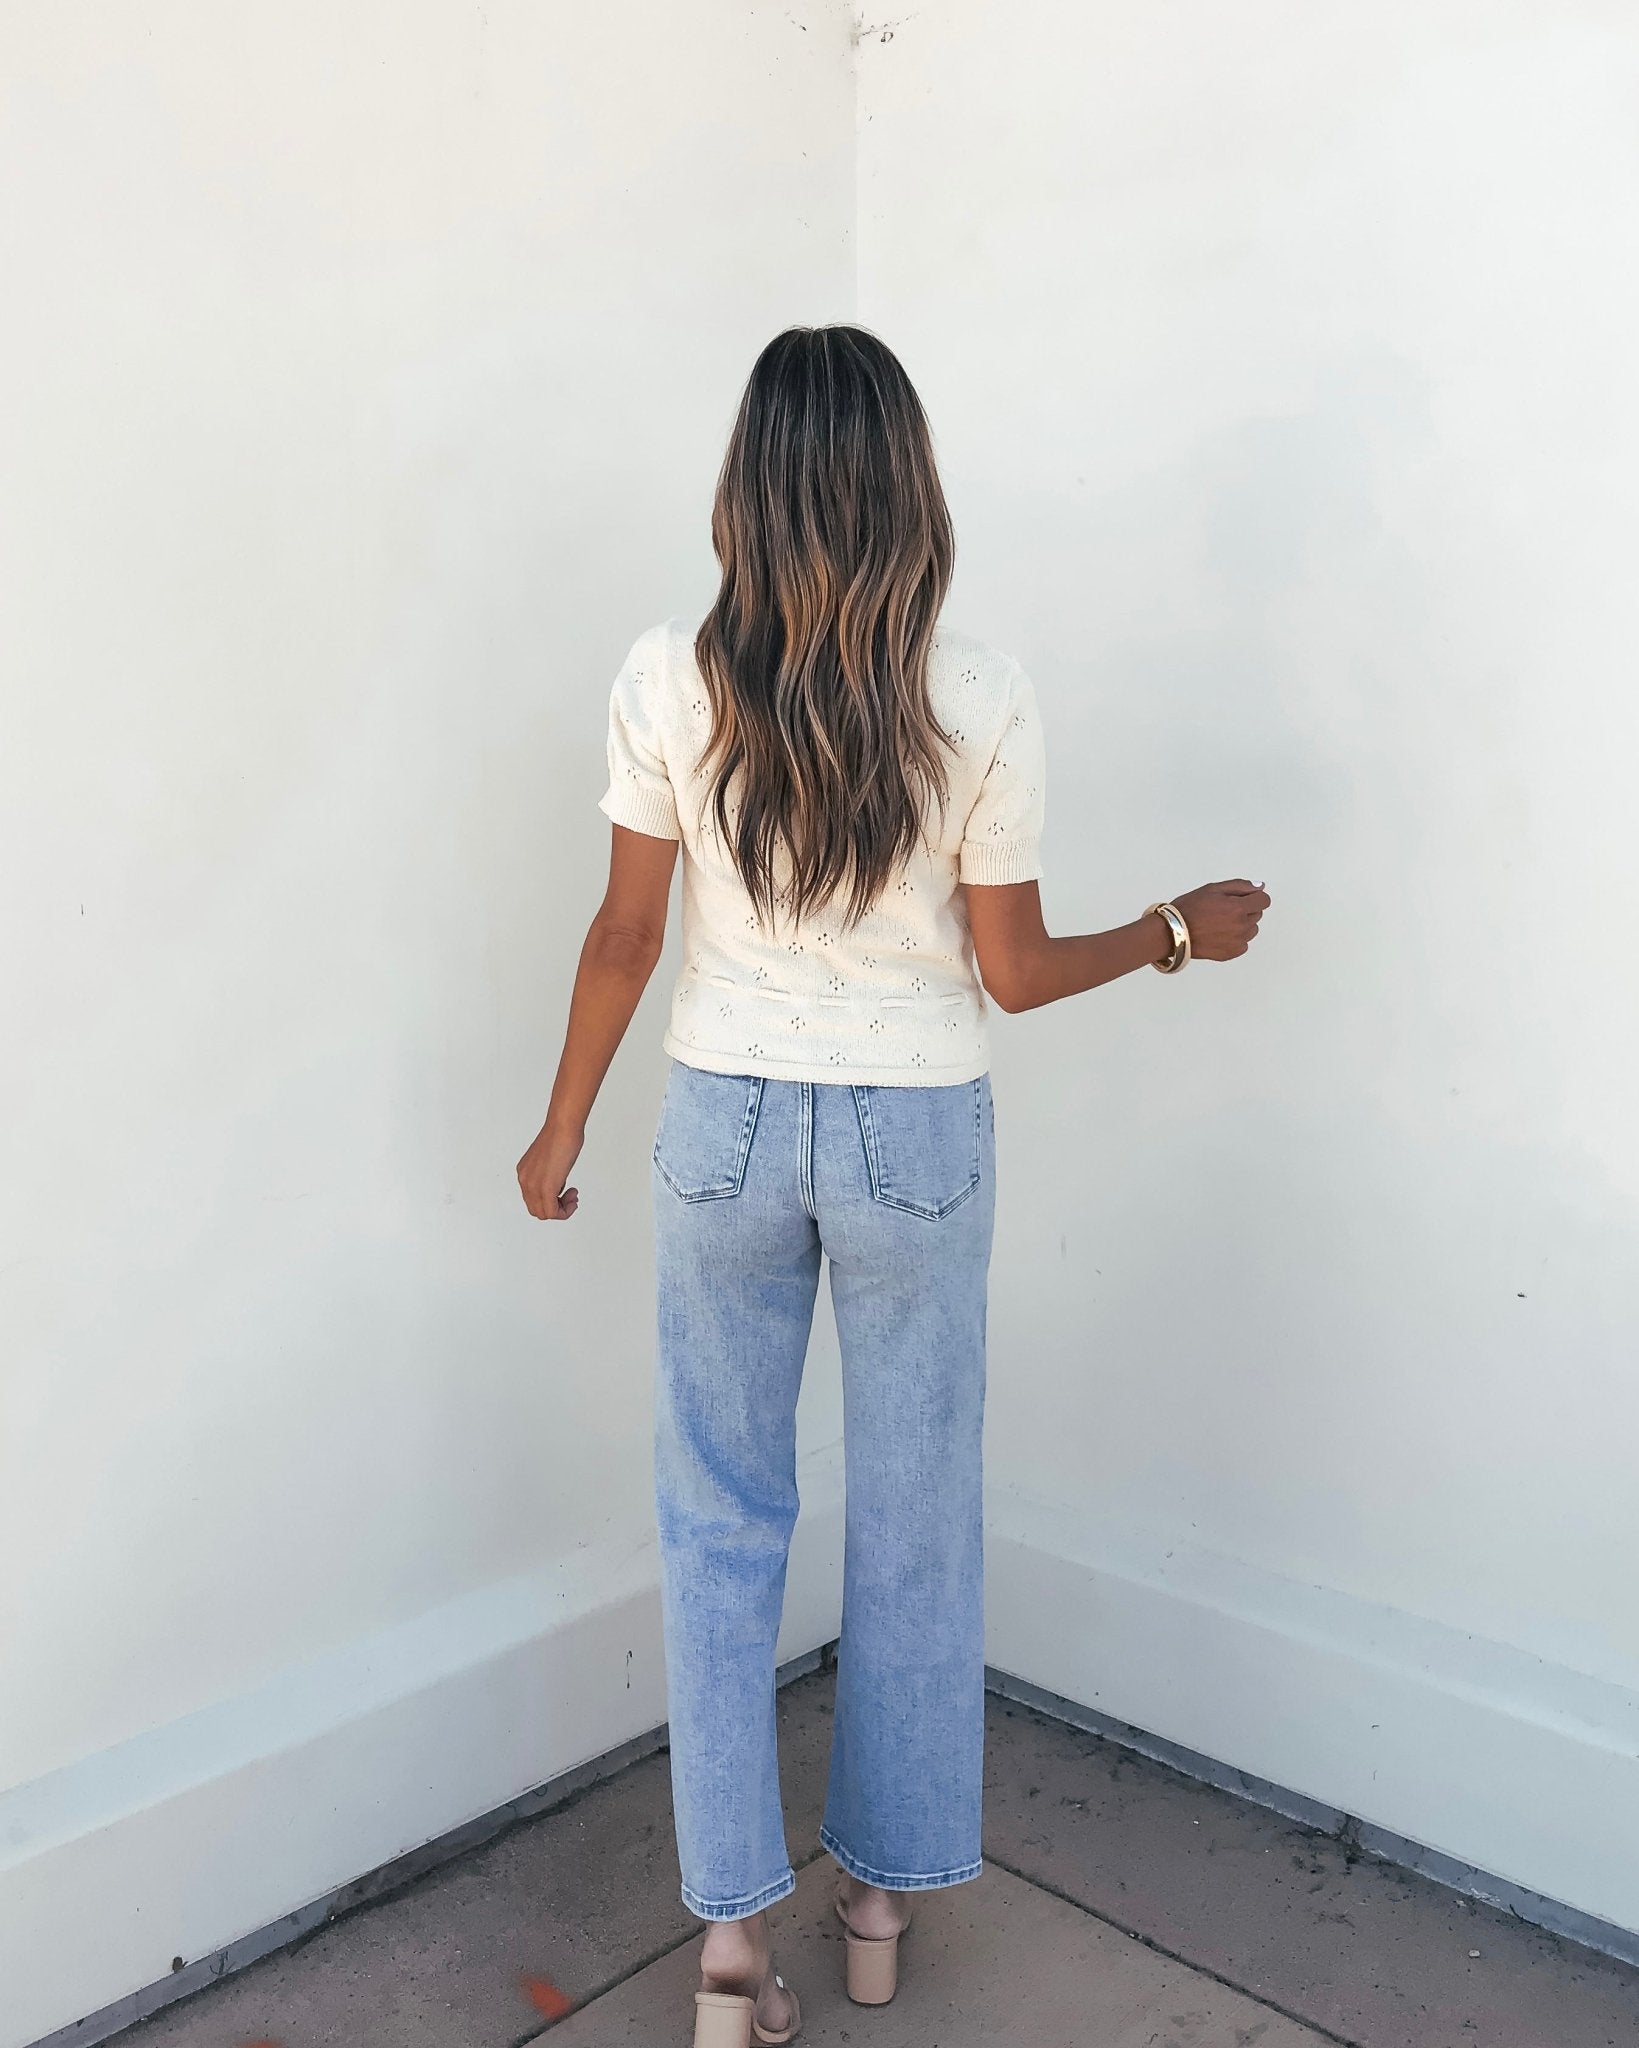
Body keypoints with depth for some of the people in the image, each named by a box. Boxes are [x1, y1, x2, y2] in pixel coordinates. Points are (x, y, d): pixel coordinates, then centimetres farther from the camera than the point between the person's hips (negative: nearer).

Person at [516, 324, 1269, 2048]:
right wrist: (1179, 931, 11)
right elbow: (1014, 972, -7)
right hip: (916, 1139, 0)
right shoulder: (981, 699, -13)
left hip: (726, 1127, 1)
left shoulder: (667, 681, -10)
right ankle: (885, 1886, 36)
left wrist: (562, 1129, 11)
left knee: (719, 1524, 15)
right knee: (915, 1522, 17)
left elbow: (626, 938, -3)